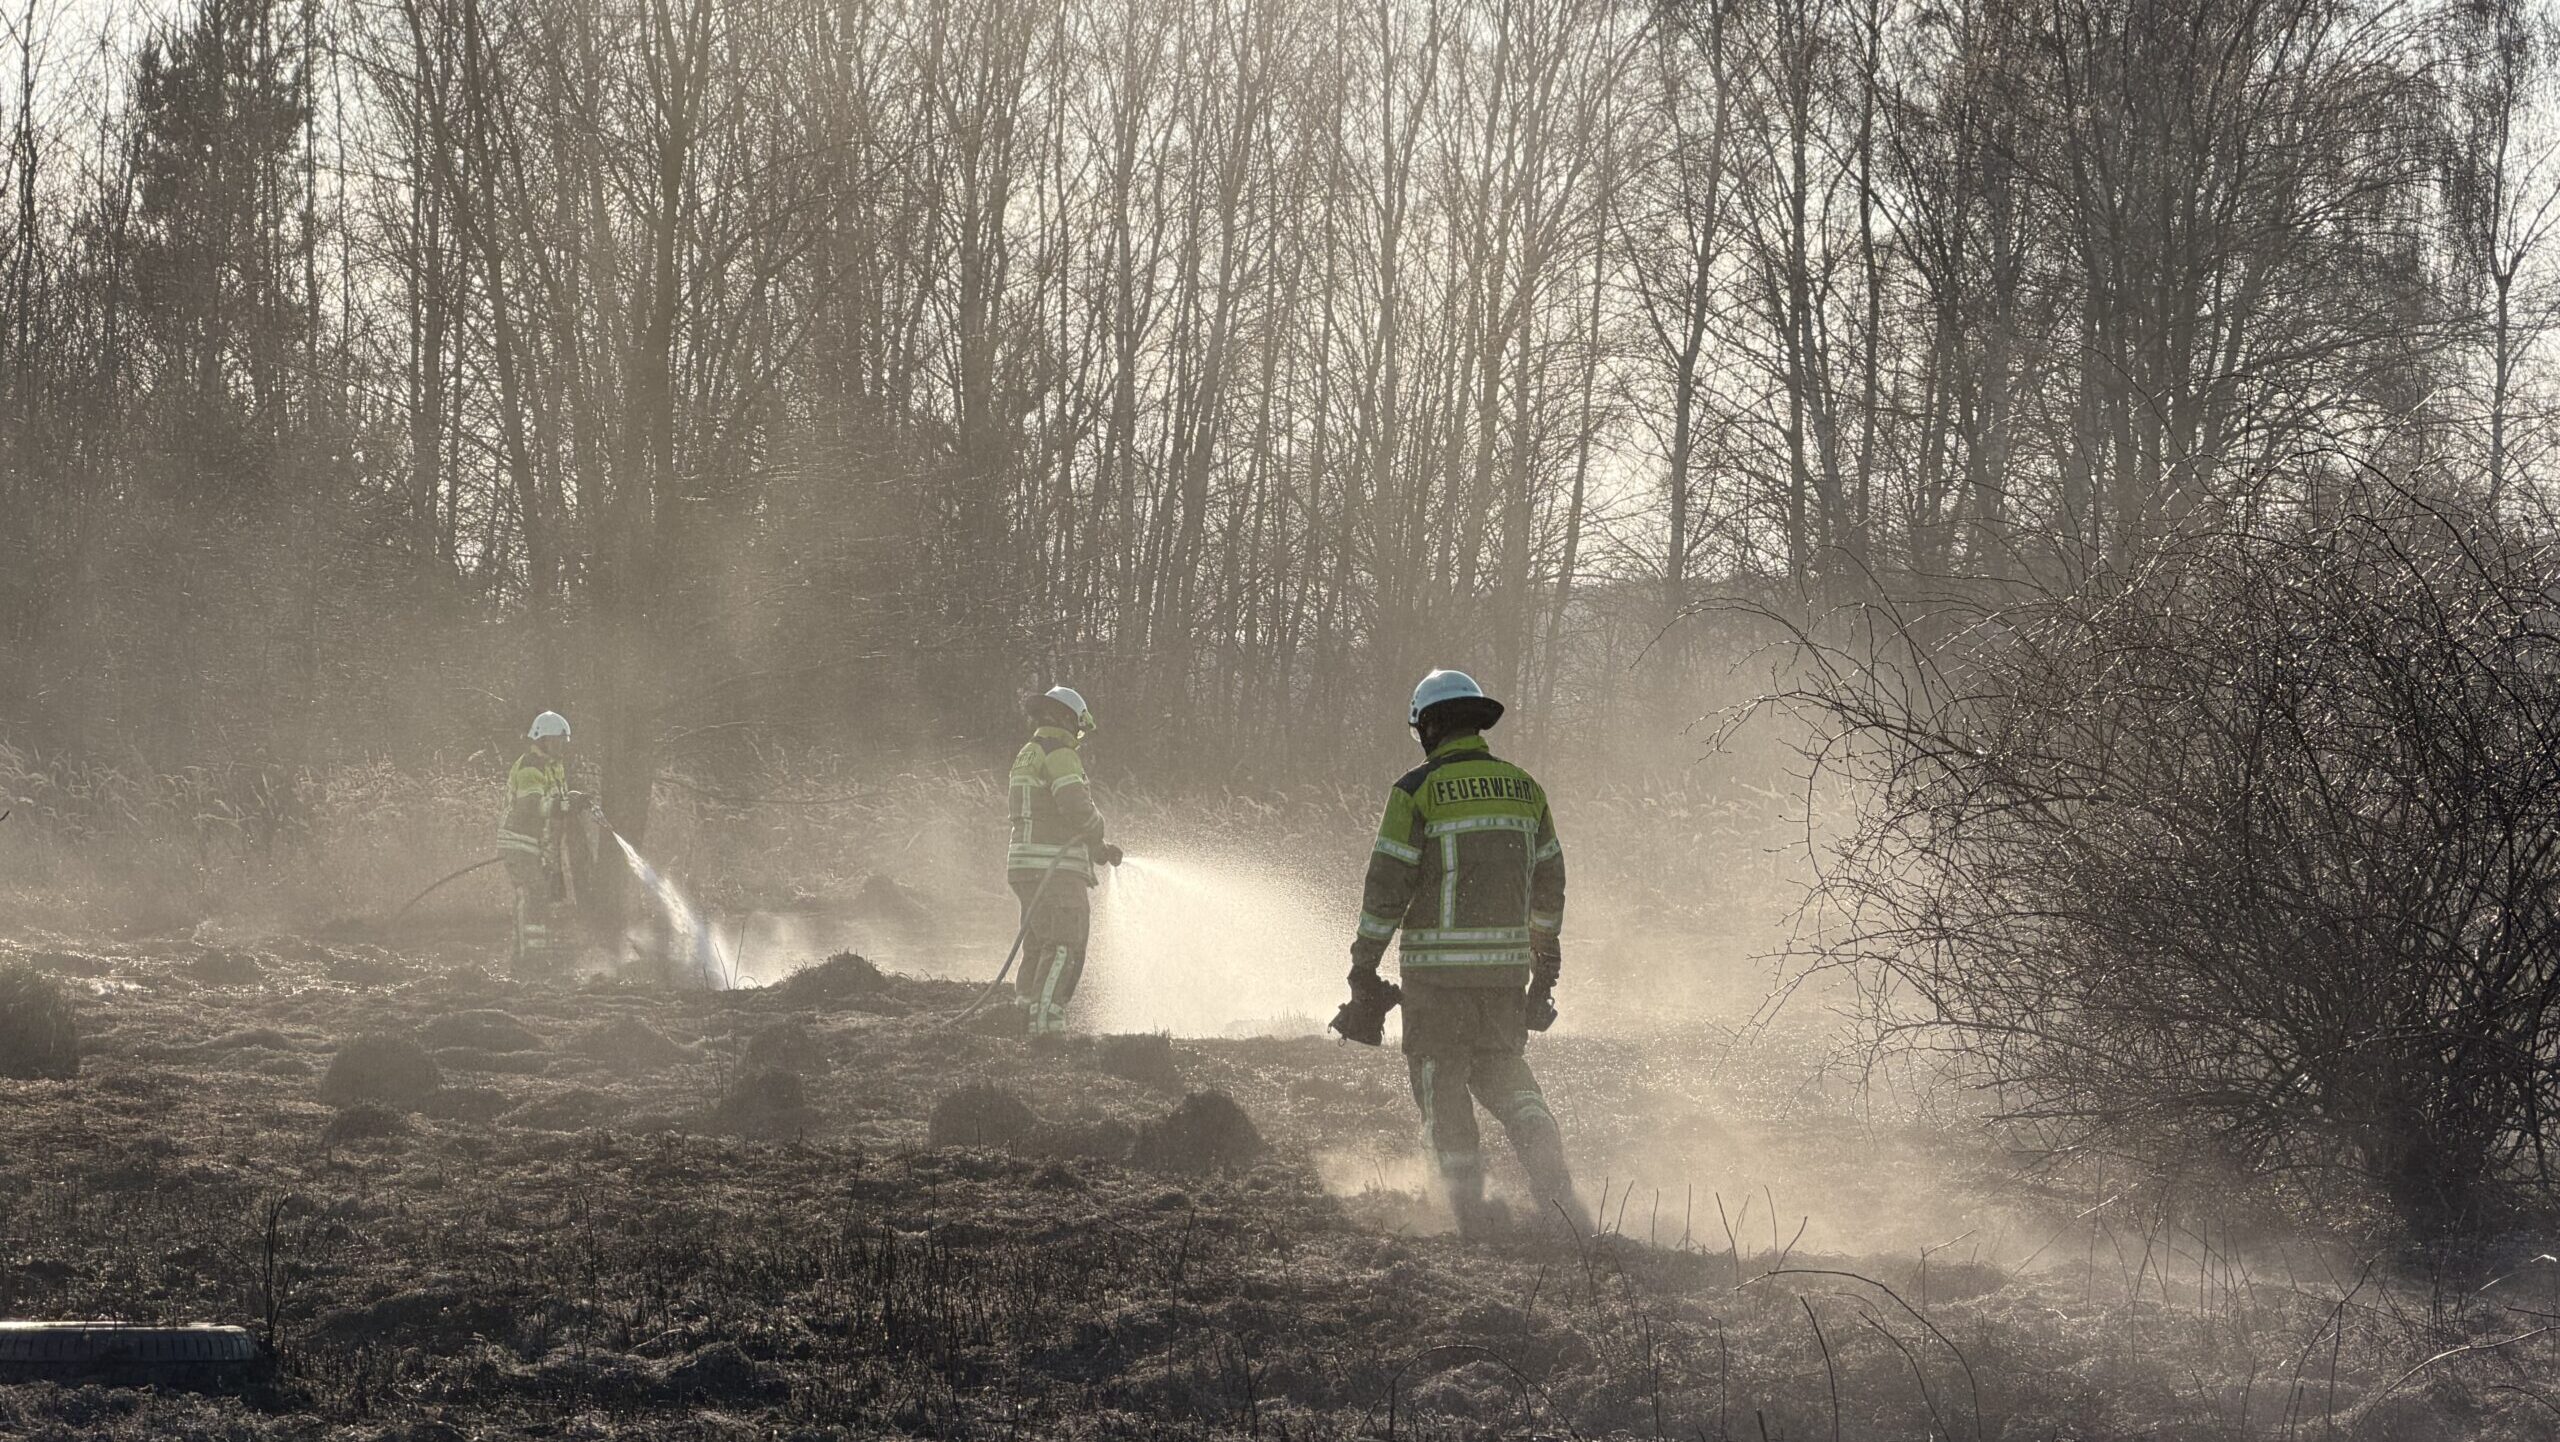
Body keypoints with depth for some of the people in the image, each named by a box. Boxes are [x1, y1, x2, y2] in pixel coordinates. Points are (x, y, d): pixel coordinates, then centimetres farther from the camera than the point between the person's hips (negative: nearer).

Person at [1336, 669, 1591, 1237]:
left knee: (1442, 1083, 6)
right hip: (1506, 965, 4)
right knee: (1503, 1069, 18)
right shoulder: (1523, 788, 8)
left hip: (1438, 964, -4)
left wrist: (1364, 972, -2)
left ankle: (1472, 1215, 5)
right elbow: (1549, 886, 14)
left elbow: (1386, 888, -9)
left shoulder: (1417, 791, -7)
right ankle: (1549, 1168, -5)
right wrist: (1546, 972, 23)